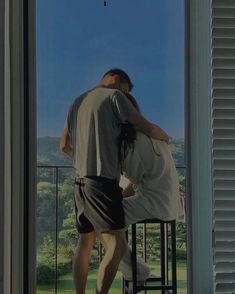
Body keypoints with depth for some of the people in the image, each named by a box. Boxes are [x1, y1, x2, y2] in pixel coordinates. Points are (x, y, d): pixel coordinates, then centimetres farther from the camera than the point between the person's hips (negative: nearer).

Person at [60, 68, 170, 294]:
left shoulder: (77, 103, 21)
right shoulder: (113, 96, 0)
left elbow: (64, 146, 24)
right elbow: (148, 128, 0)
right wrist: (165, 137, 20)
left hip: (81, 180, 9)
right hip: (102, 180, -8)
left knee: (85, 242, 15)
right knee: (117, 246, -11)